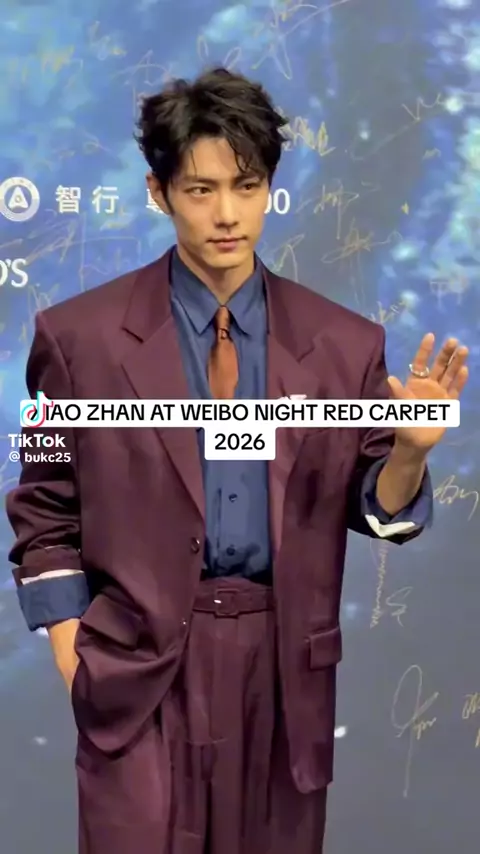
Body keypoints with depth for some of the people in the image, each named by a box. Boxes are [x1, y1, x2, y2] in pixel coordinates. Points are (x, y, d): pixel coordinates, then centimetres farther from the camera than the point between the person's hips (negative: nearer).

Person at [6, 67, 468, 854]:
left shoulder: (345, 343, -1)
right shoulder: (80, 334, -4)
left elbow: (374, 512, 4)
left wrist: (410, 449, -16)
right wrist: (73, 658, -3)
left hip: (287, 664, 2)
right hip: (140, 666, -2)